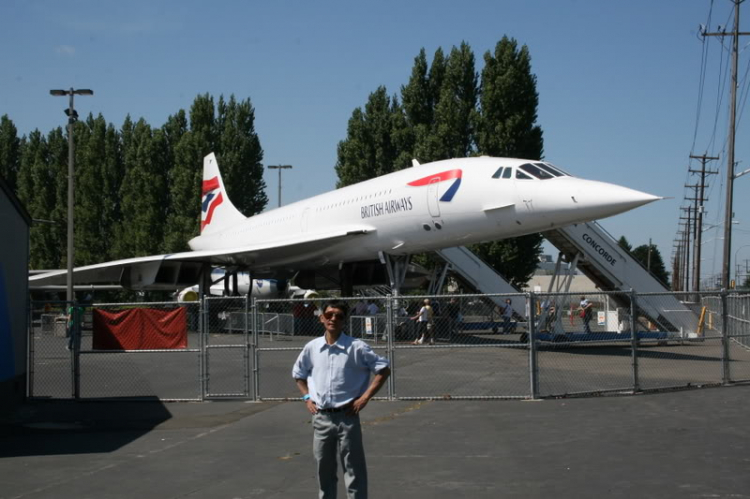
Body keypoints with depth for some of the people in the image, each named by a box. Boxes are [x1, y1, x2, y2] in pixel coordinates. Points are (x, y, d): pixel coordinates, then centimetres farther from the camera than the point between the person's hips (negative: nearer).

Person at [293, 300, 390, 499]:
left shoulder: (356, 347, -7)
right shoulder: (312, 348, 5)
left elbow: (384, 369, -5)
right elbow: (298, 373, 22)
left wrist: (365, 397, -10)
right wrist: (307, 397, 8)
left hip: (346, 416, -4)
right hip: (320, 417, 4)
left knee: (353, 468, -1)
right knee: (324, 468, 14)